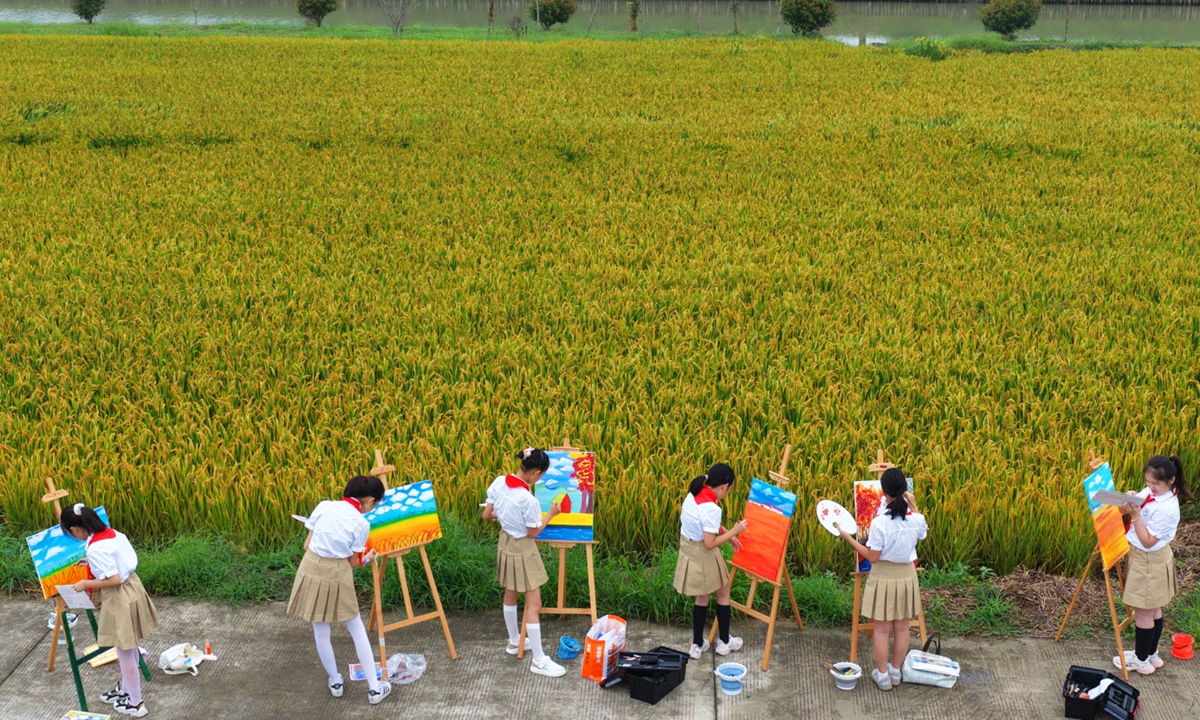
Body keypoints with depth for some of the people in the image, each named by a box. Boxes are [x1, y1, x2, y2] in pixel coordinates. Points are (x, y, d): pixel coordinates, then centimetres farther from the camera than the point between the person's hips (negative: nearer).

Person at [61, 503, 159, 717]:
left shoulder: (95, 549, -25)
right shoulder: (112, 533, 0)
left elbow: (113, 580, -26)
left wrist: (85, 584, -13)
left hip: (119, 599, -9)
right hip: (132, 587, 9)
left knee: (125, 652, 7)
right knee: (128, 648, 25)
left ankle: (136, 703, 21)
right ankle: (125, 689, 43)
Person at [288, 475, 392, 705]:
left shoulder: (324, 506, 0)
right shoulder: (361, 523, -8)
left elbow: (307, 545, 4)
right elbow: (352, 563, -1)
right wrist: (367, 558, 19)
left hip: (311, 568, 3)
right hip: (337, 575, -3)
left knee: (321, 632, 18)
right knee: (357, 630, 13)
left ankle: (335, 682, 34)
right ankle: (374, 688, 17)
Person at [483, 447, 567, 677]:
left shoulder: (499, 482, -12)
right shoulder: (529, 501, -31)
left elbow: (487, 515, -1)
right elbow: (534, 532, -17)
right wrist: (551, 514, -4)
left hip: (506, 543, 8)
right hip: (523, 550, -8)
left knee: (510, 594, 25)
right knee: (534, 604, 0)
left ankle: (514, 641, 43)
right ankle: (539, 661, 7)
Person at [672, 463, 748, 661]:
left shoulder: (694, 494, -1)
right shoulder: (710, 508, -29)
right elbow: (710, 543, -26)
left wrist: (727, 534, 11)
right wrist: (733, 531, -15)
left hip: (689, 549, 8)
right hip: (703, 555, -8)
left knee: (702, 597, 22)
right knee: (723, 593, 16)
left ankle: (698, 645, 29)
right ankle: (724, 642, 32)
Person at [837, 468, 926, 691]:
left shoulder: (880, 522, -25)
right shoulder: (916, 519, -13)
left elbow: (872, 557, -17)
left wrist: (848, 538, -9)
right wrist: (914, 506, 15)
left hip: (883, 578, -3)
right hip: (906, 576, 4)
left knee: (882, 629, 11)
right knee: (902, 627, 18)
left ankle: (882, 676, 21)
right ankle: (895, 672, 32)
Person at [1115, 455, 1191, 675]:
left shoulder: (1166, 510, -28)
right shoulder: (1152, 492, -3)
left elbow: (1147, 541, -25)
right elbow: (1123, 510, 4)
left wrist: (1136, 515, -28)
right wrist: (1129, 503, -17)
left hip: (1150, 562, -9)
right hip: (1143, 557, 9)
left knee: (1143, 612, 5)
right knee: (1153, 609, 21)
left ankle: (1141, 660, 20)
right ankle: (1152, 654, 35)